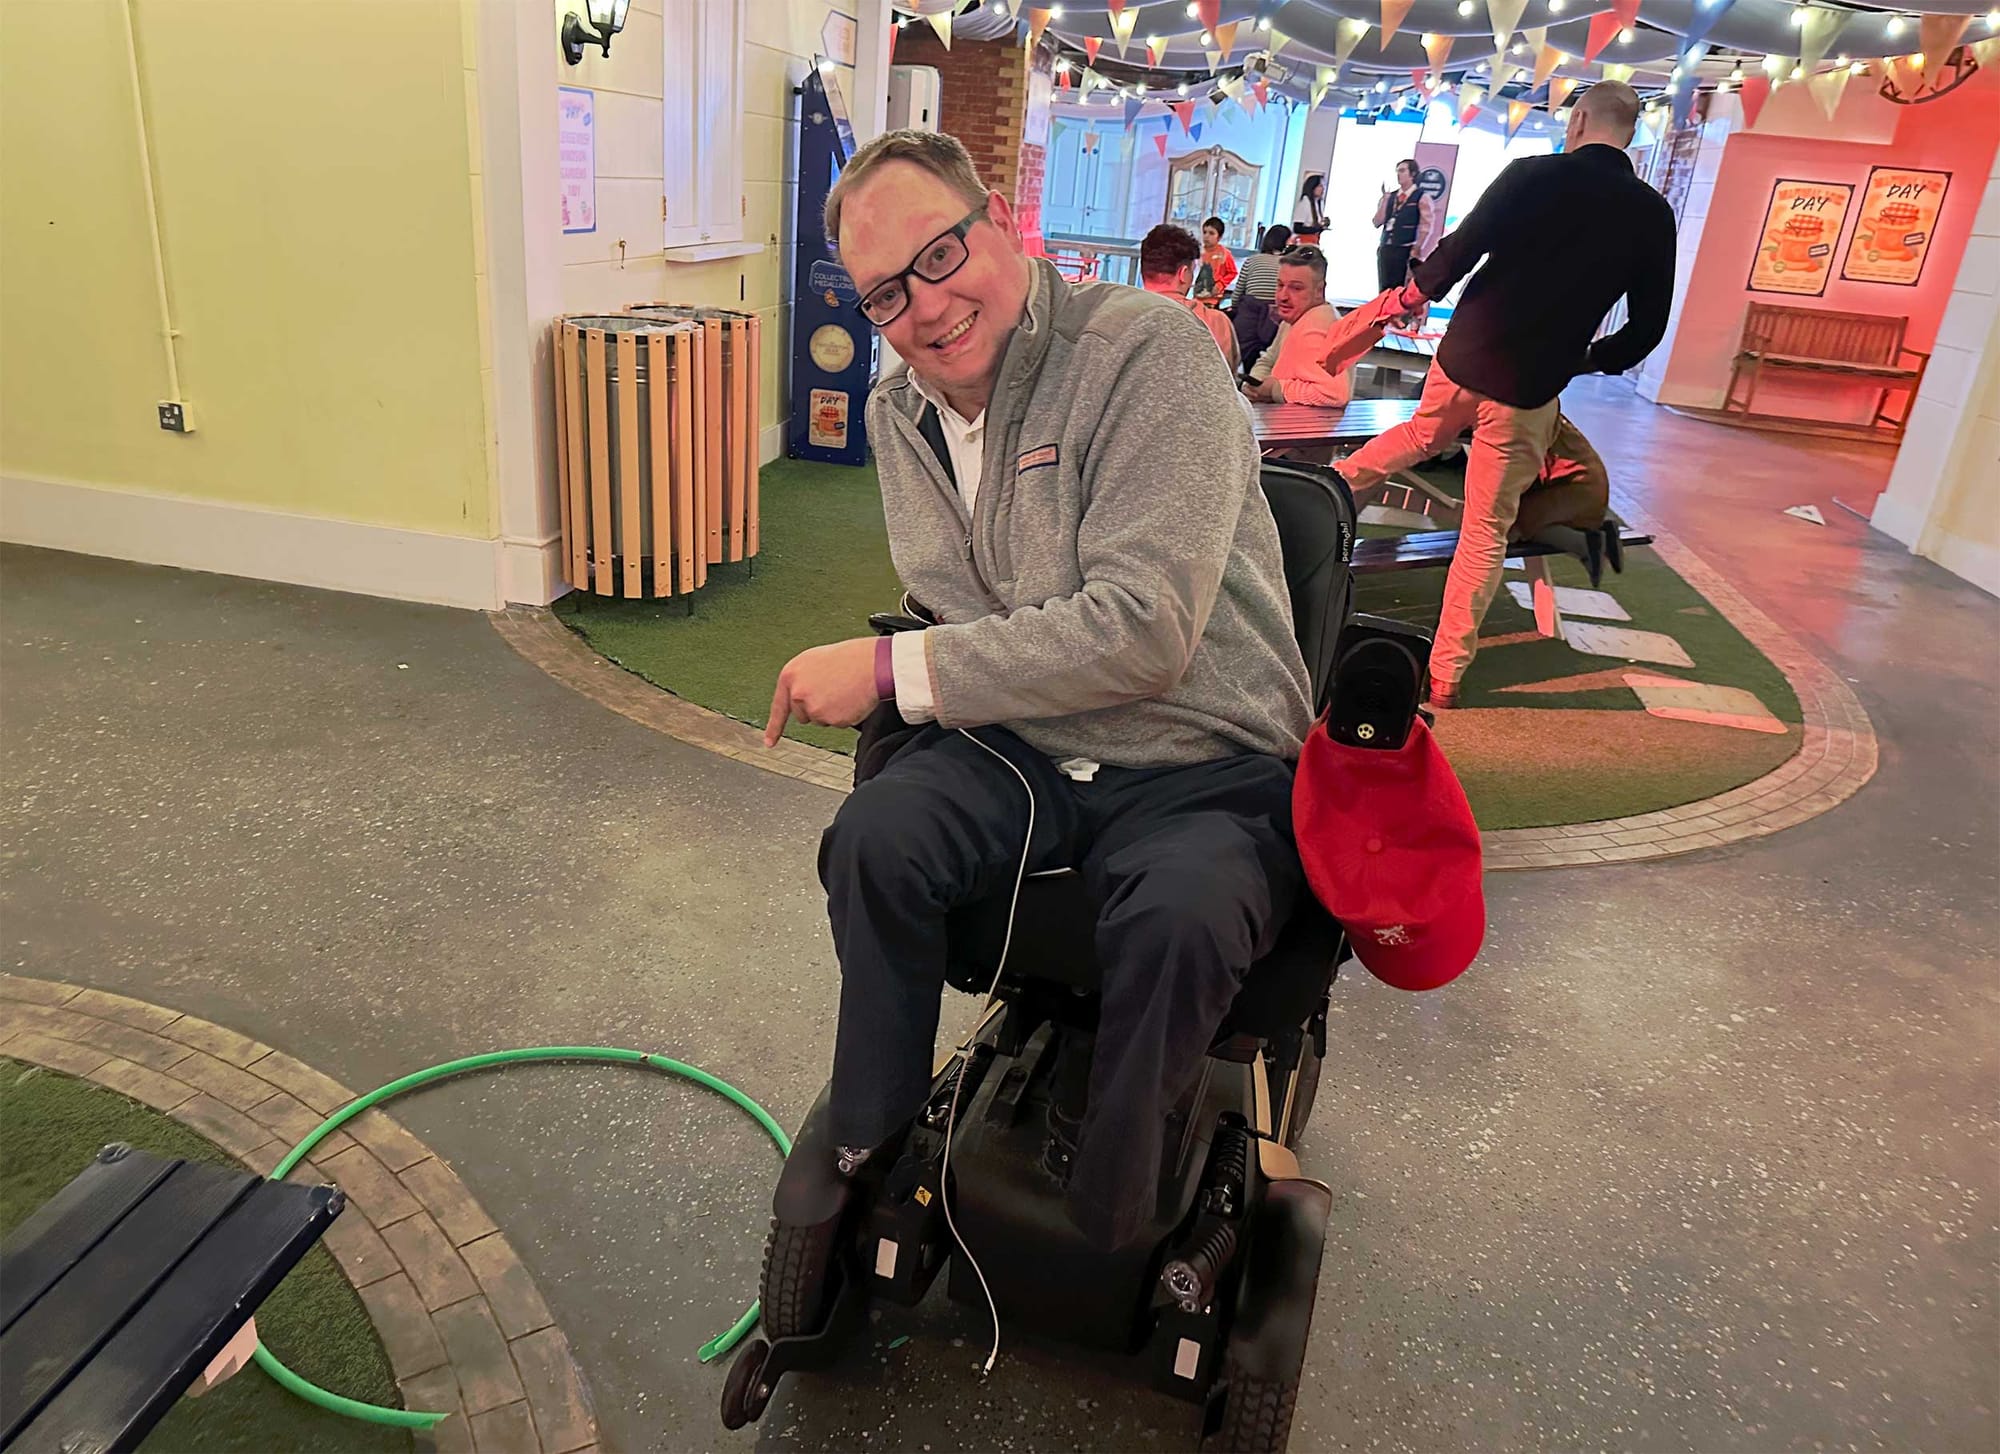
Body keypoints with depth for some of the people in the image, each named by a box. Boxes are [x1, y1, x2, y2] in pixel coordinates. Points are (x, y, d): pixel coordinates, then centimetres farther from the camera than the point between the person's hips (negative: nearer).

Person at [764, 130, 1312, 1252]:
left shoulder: (1149, 350, -16)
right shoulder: (898, 411, 8)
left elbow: (1143, 630, -25)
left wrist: (893, 672, -21)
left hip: (1203, 766, -4)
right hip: (1024, 744, 5)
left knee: (1182, 918, -34)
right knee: (873, 840, -23)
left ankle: (1103, 1236, -6)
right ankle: (869, 1155, 1)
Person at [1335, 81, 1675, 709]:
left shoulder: (1532, 174, -6)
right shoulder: (1653, 215, -1)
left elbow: (1461, 249, -10)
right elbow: (1648, 326, 2)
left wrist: (1417, 289, 10)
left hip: (1461, 356, 0)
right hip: (1529, 389, 0)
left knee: (1423, 434, 36)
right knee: (1487, 532, 7)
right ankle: (1445, 676, 8)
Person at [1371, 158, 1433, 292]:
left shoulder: (1422, 197, 0)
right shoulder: (1390, 197, 15)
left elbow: (1426, 227, -6)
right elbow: (1377, 222, 6)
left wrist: (1416, 250, -13)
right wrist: (1385, 199, -2)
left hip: (1405, 250, -6)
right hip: (1385, 249, 6)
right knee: (1384, 289, 5)